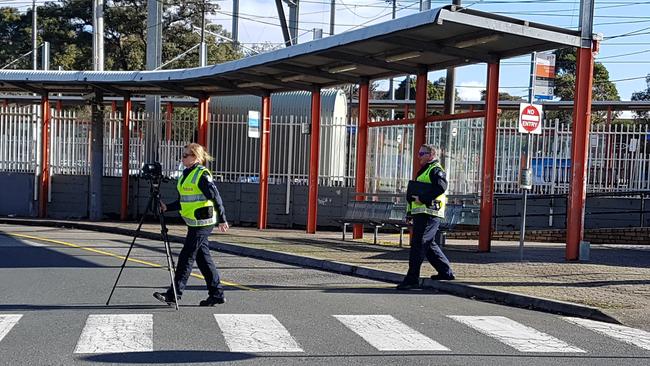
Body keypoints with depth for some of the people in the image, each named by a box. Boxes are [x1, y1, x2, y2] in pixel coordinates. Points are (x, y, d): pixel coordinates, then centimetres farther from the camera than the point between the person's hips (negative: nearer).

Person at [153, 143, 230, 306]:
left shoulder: (202, 174, -13)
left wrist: (222, 219, -17)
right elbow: (183, 201, 20)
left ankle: (174, 294, -2)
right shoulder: (186, 174, 15)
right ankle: (217, 294, 16)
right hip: (194, 223, 9)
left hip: (202, 223, -9)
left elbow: (216, 197, -15)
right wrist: (167, 208, 7)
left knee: (186, 256, -6)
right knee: (203, 257, 10)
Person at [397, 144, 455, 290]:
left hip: (429, 213, -11)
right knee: (429, 245, 16)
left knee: (418, 244, -11)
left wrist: (422, 199, -25)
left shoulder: (436, 170, -8)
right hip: (421, 213, 11)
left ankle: (412, 279, -11)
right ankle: (446, 272, 24)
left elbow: (441, 187, -26)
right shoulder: (425, 170, 24)